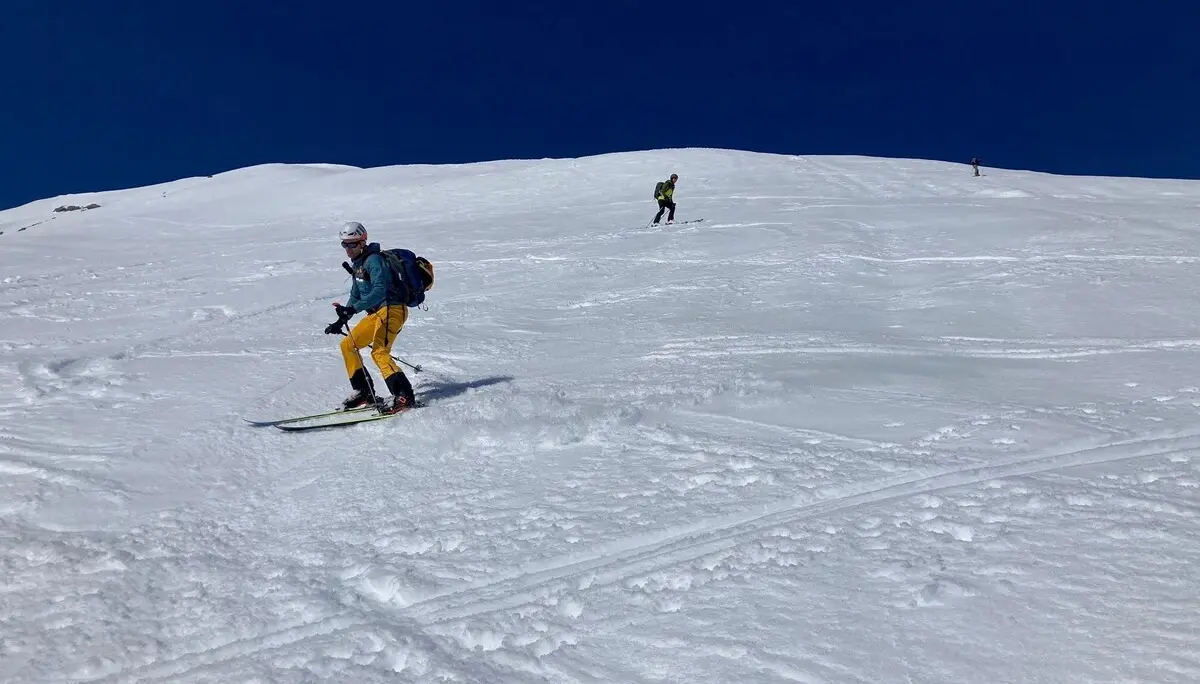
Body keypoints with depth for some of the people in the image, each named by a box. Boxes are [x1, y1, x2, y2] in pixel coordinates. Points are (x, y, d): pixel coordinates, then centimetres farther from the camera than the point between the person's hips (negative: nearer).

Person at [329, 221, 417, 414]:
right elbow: (355, 295, 26)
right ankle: (363, 392, 15)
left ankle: (404, 396, -26)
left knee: (379, 352, -24)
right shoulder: (358, 264, 17)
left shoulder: (373, 260, -14)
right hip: (376, 313, 10)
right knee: (347, 345, 11)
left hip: (391, 309, -10)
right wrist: (341, 320, 19)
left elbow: (379, 292, -28)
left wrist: (352, 309, -36)